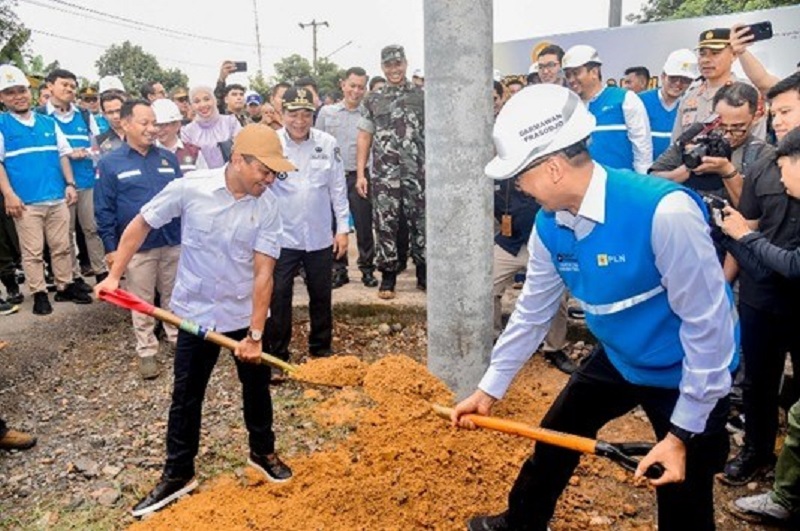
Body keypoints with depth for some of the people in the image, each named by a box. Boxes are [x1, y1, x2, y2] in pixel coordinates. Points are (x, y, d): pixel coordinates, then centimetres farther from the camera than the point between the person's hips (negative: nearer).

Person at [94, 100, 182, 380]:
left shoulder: (168, 158, 5)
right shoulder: (110, 163, -4)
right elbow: (104, 211, -4)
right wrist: (111, 247, -7)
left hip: (173, 242, 3)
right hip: (137, 247, -3)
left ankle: (178, 339, 31)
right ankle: (146, 351, 23)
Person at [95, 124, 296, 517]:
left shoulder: (267, 206, -14)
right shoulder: (190, 188, -16)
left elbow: (263, 273, -16)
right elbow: (141, 224, -2)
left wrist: (256, 333, -18)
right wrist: (114, 275, -5)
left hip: (245, 313, 1)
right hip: (195, 313, -1)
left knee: (257, 389, 15)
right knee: (186, 397, 10)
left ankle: (262, 453, 39)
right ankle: (178, 474, 28)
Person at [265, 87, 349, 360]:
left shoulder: (328, 144, -3)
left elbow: (338, 188, 3)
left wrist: (343, 228, 3)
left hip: (320, 237, 3)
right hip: (281, 236, -2)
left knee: (321, 296, 15)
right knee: (278, 297, 3)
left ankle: (321, 349, 33)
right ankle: (277, 354, 19)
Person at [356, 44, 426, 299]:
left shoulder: (422, 96, 5)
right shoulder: (372, 100, 8)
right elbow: (364, 138, 8)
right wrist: (360, 173, 1)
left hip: (418, 173, 0)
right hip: (383, 175, 1)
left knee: (421, 224, 6)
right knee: (385, 226, 3)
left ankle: (423, 275, 20)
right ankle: (388, 277, 15)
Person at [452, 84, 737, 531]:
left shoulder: (665, 211, -34)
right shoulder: (549, 226, -12)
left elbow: (707, 323, -26)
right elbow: (532, 312, 1)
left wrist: (683, 432, -20)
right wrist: (490, 388, 6)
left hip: (689, 374, -6)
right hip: (618, 358, 6)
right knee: (554, 438, 18)